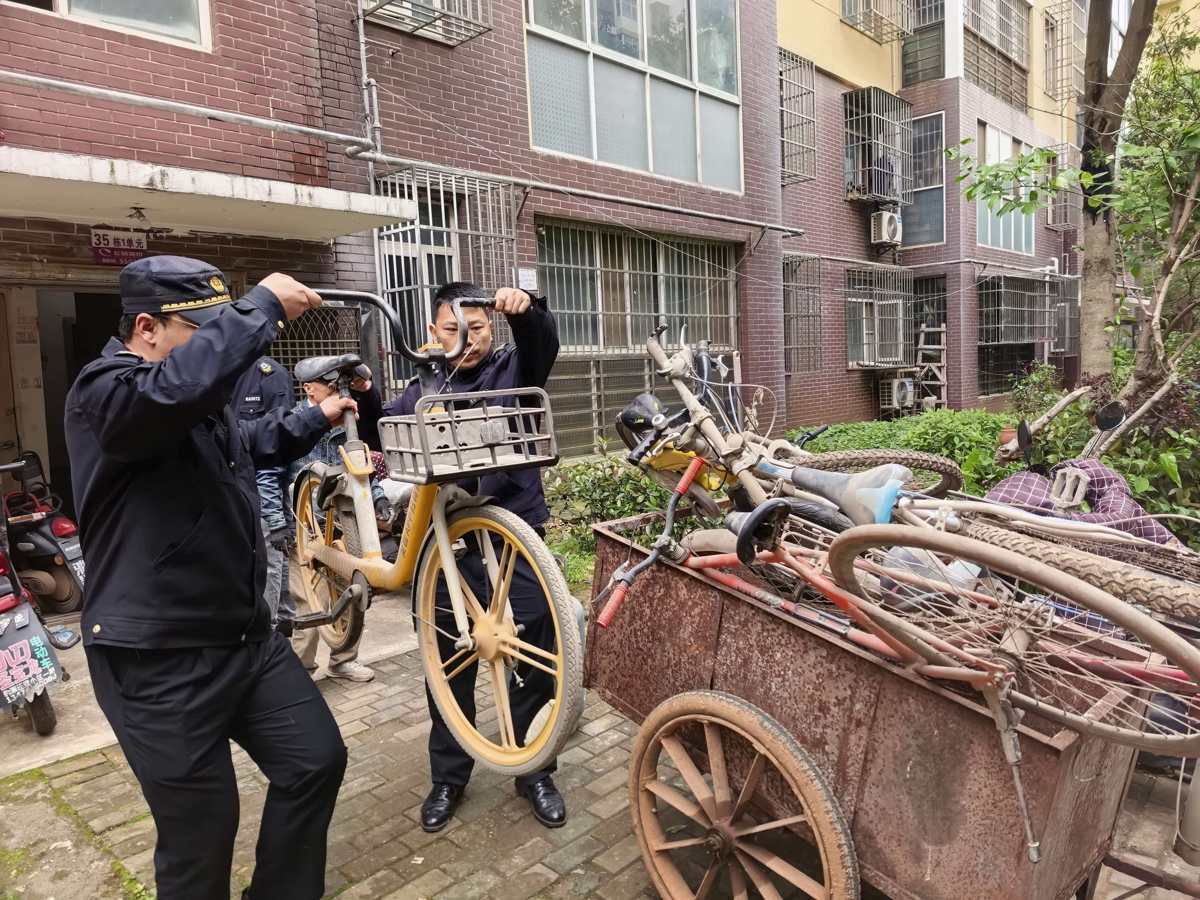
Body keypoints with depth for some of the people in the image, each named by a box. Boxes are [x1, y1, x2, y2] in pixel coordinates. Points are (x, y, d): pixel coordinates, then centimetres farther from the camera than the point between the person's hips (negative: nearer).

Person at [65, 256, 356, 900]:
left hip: (249, 639, 9)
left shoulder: (203, 404, 13)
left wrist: (316, 418, 29)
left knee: (316, 761, 14)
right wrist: (264, 305, -32)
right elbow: (178, 387, -42)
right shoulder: (103, 391, -17)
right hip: (160, 666, -9)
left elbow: (249, 443, 36)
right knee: (201, 835, 4)